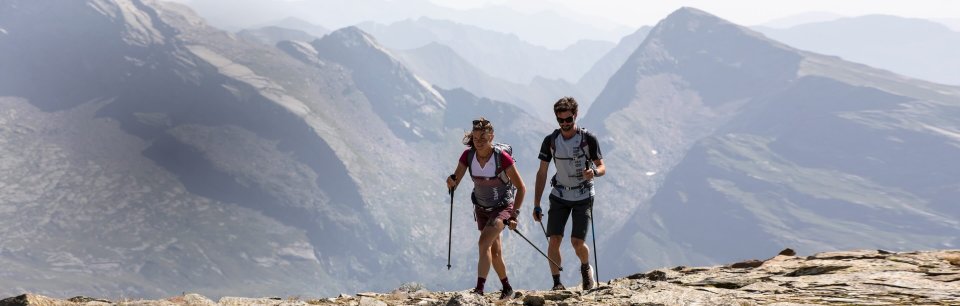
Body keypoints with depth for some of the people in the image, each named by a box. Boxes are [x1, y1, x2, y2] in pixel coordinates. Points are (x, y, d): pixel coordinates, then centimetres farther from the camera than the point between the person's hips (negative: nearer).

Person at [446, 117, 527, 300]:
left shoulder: (502, 158, -24)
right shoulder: (468, 155, -13)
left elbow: (521, 188, -14)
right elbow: (455, 182, -12)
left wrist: (514, 215, -18)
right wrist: (451, 181, -36)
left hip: (503, 206, -5)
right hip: (482, 208, 5)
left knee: (484, 242, -26)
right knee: (494, 252, 15)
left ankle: (479, 289, -28)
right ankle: (507, 289, 34)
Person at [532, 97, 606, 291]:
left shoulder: (588, 139, -12)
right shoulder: (550, 141, -6)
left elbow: (602, 167, -7)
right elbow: (542, 173, -1)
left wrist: (594, 171, -32)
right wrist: (536, 205, -4)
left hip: (583, 196, -2)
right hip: (559, 196, 2)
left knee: (577, 242, -9)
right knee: (554, 240, -9)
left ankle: (586, 268, 24)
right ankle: (557, 284, 5)